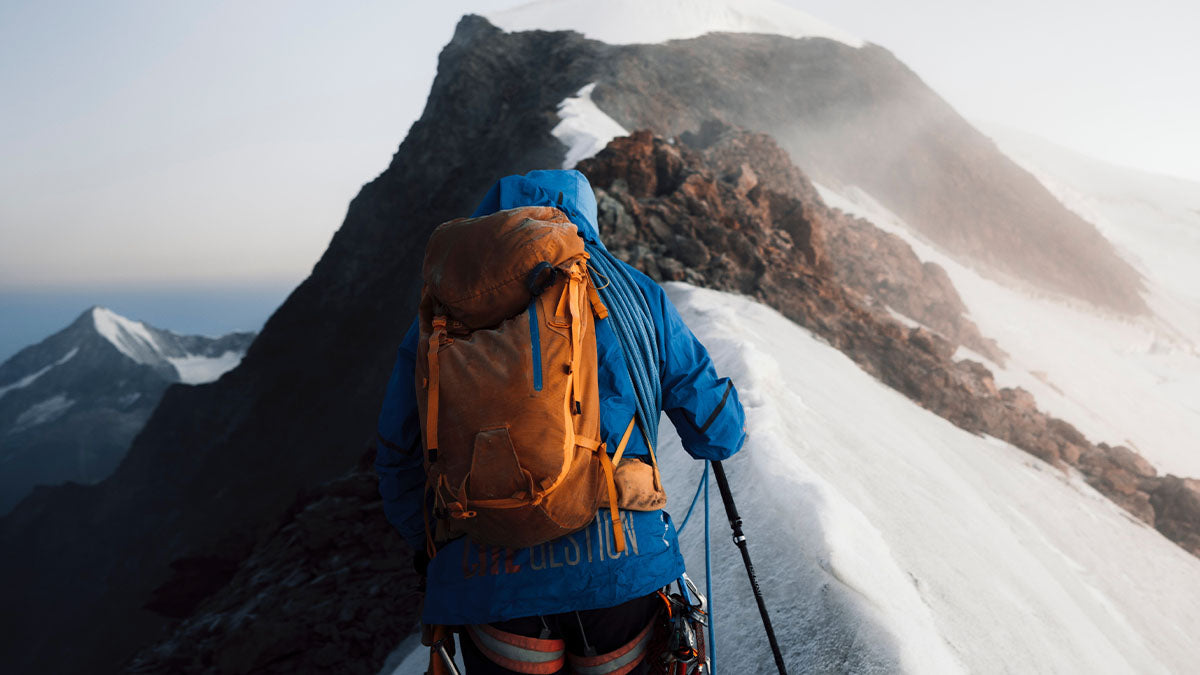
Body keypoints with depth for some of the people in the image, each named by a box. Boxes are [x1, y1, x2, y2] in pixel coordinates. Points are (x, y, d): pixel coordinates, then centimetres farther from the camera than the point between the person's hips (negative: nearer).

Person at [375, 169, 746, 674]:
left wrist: (429, 552, 31)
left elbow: (401, 461, 14)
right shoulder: (630, 291, 6)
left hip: (487, 588, 1)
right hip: (622, 569, 0)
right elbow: (718, 433, 9)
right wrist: (730, 429, 33)